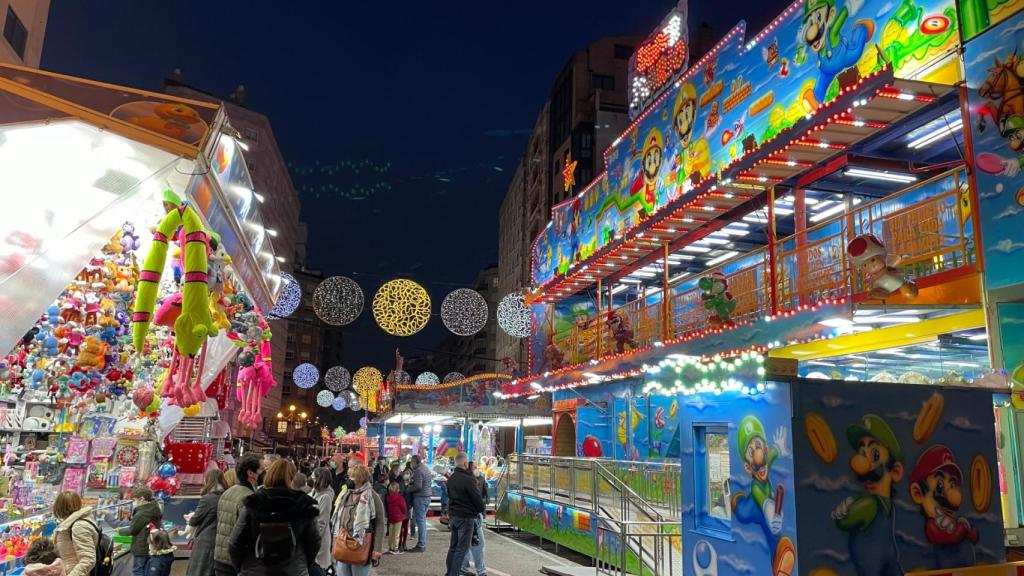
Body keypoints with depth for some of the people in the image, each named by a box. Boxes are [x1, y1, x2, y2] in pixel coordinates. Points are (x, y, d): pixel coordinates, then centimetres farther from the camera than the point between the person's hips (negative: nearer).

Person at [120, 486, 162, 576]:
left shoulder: (141, 514, -22)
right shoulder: (154, 510, 3)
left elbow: (131, 530, -13)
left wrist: (120, 531, 4)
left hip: (140, 548, -8)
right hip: (151, 547, 8)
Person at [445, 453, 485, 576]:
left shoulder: (451, 478, 8)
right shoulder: (468, 479, -19)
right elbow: (477, 498, -14)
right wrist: (481, 510, 4)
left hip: (453, 515, 8)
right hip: (466, 516, -8)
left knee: (453, 546, 16)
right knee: (462, 548, -3)